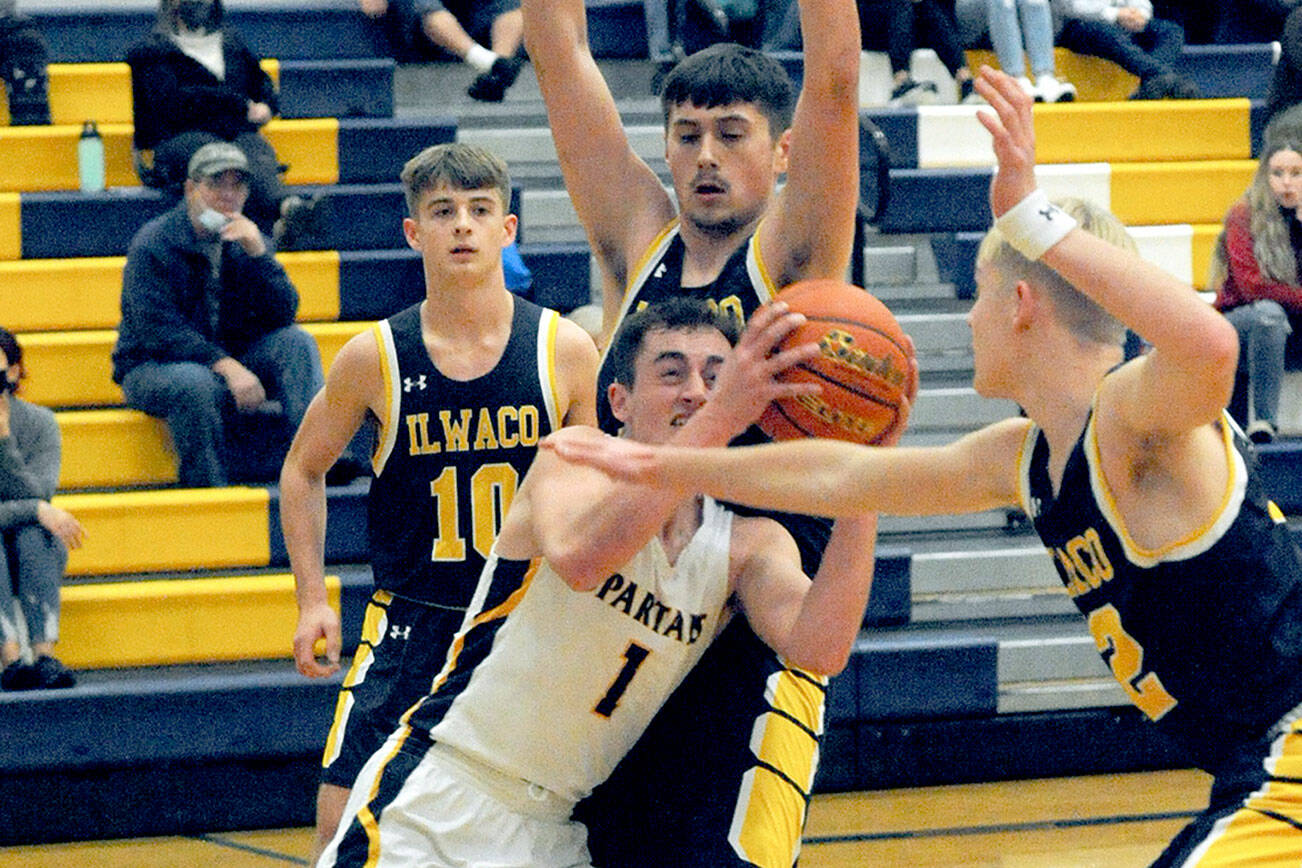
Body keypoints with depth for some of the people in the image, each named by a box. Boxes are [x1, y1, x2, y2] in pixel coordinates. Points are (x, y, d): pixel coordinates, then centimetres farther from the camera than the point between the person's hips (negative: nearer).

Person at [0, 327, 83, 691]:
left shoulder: (39, 422, -5)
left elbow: (35, 494, -17)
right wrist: (37, 511, -27)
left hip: (37, 552, 2)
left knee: (32, 536, -31)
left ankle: (44, 652, -42)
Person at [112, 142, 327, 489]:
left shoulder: (248, 240, 4)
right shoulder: (153, 245, -12)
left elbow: (282, 315, -6)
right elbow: (159, 330, -22)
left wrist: (257, 252, -20)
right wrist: (226, 366, -32)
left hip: (232, 362, 5)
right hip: (153, 366, -5)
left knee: (297, 342, -17)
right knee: (197, 384, -38)